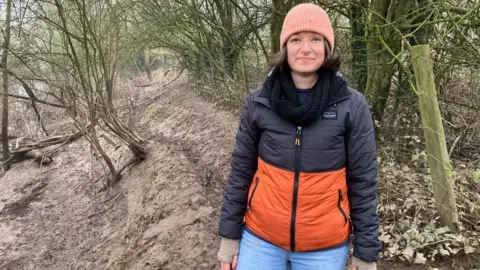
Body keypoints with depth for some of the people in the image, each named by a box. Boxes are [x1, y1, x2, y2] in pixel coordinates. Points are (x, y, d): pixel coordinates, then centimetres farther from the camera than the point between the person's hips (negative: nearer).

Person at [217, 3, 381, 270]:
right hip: (260, 238, 1)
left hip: (326, 246, -1)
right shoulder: (257, 102, -6)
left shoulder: (353, 106, -10)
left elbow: (363, 184, -5)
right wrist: (229, 235, 4)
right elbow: (240, 173, 1)